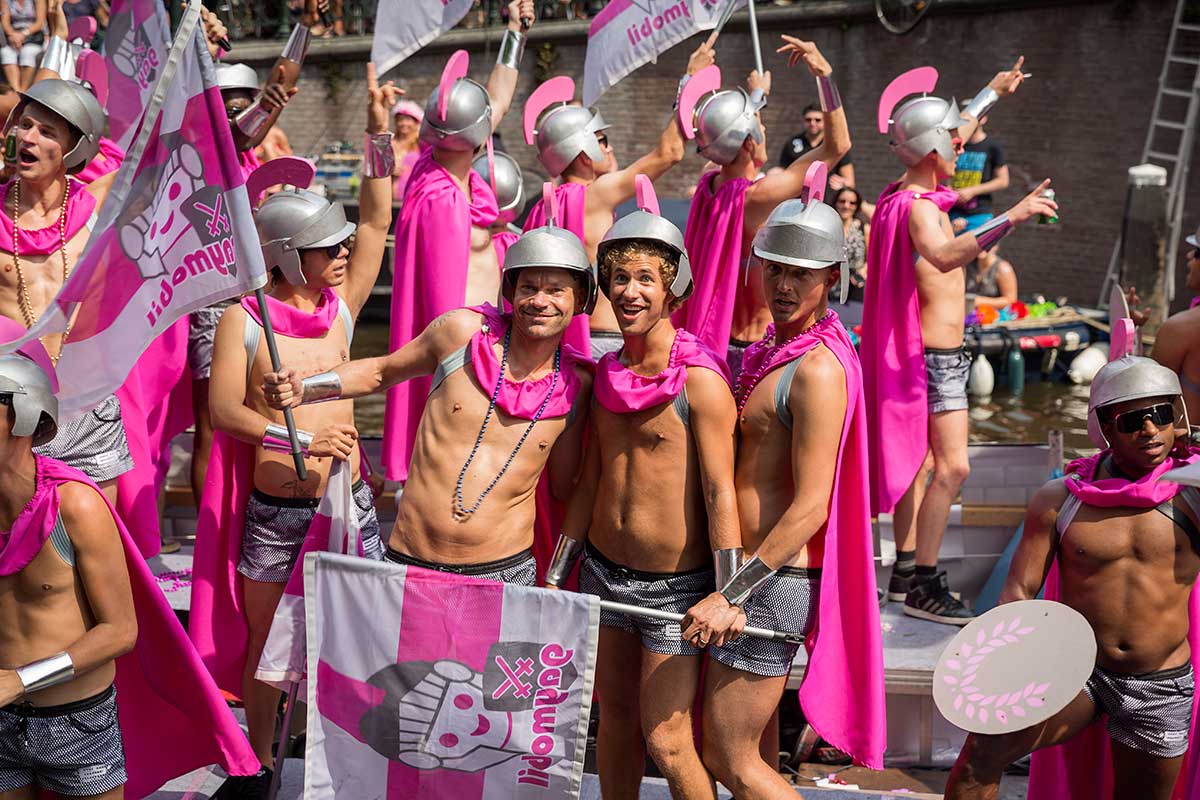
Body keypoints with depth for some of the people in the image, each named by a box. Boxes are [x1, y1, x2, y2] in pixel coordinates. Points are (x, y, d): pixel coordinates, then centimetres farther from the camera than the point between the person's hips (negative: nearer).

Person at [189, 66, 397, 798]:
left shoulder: (342, 305, 2)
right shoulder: (245, 318, -7)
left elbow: (376, 222, -3)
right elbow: (223, 408, -15)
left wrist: (379, 133, -9)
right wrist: (298, 437, -27)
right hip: (272, 507, -2)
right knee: (261, 641, 13)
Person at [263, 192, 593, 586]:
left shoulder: (576, 383, 2)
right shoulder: (464, 330, -4)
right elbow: (382, 371, 12)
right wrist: (302, 388, 1)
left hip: (504, 573, 1)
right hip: (411, 564, -1)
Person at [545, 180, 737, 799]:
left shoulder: (699, 380, -16)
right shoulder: (607, 373, 5)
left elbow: (720, 492, -17)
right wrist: (557, 573, 16)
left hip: (676, 585, -6)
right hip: (604, 571, 7)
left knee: (665, 741, -3)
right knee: (615, 720, 18)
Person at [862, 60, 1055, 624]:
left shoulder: (912, 194, 10)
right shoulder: (918, 207, -20)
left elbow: (949, 132, 30)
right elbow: (943, 256, -43)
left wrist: (993, 92, 42)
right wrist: (1010, 218, -48)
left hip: (929, 353, 11)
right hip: (936, 355, -11)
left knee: (921, 463, 16)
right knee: (952, 467, -14)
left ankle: (905, 570, 25)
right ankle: (923, 588, -13)